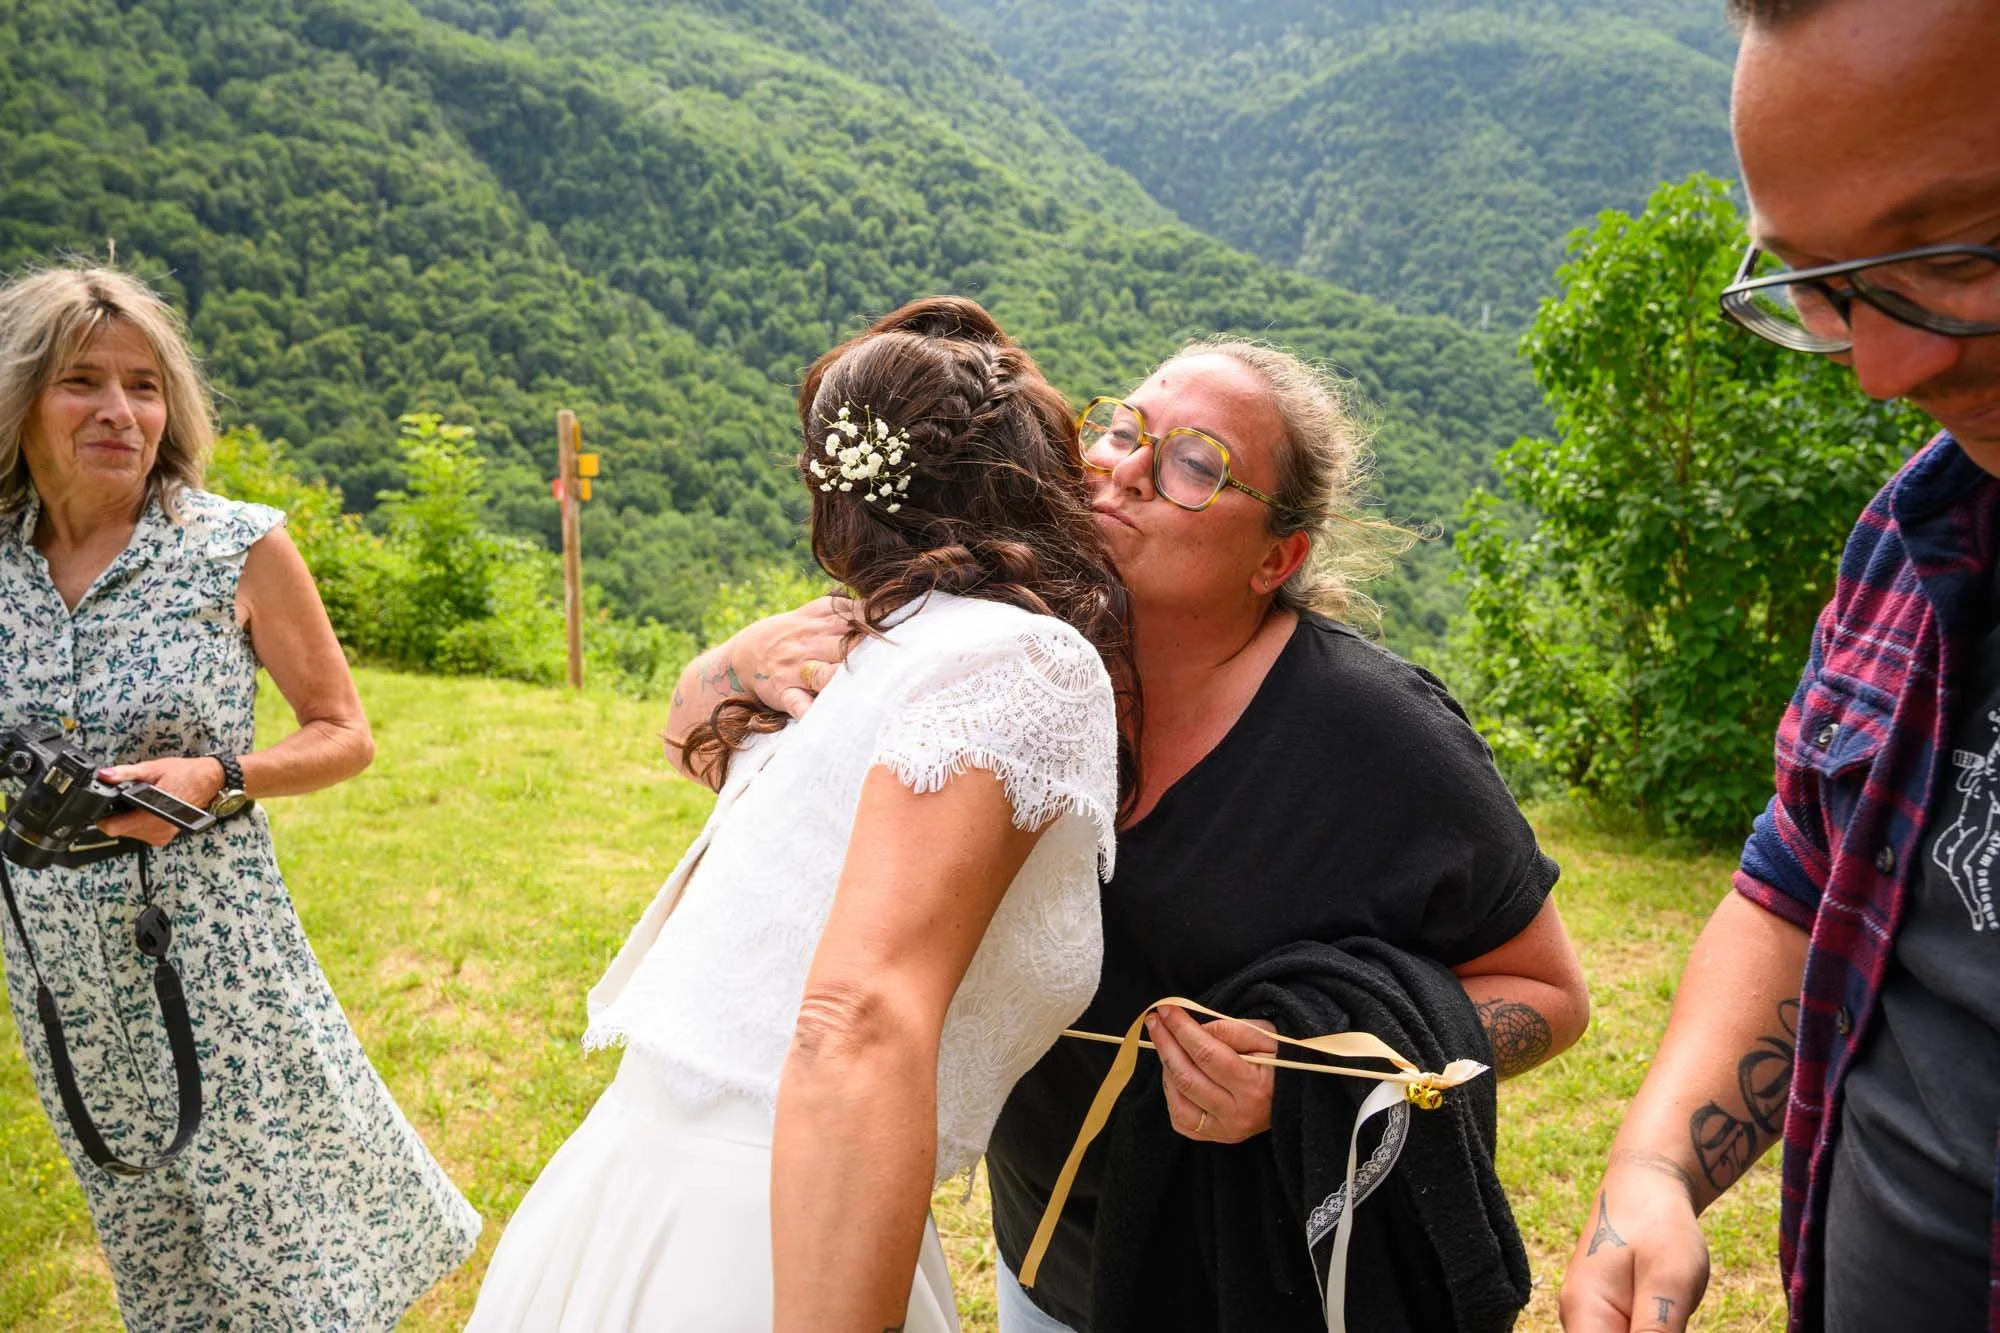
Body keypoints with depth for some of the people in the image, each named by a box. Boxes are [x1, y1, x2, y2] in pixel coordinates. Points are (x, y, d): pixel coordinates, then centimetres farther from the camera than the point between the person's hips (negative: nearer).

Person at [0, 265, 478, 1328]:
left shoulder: (238, 548, -10)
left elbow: (344, 737, -3)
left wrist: (216, 781, -19)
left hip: (209, 935, -4)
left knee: (277, 1218, 6)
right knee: (140, 1224, 21)